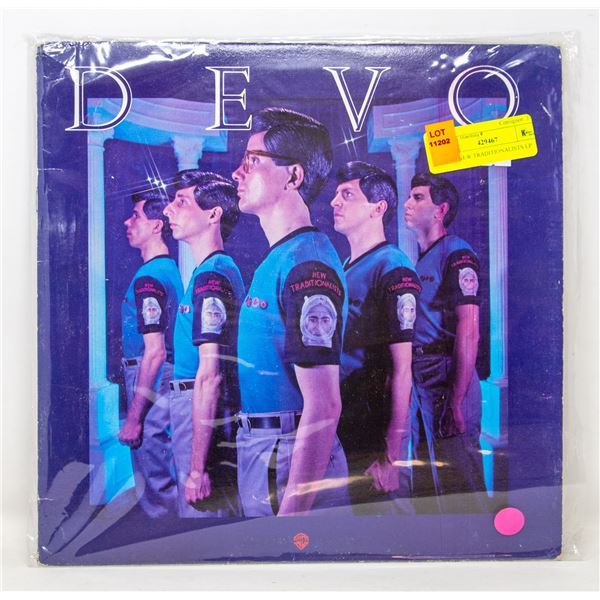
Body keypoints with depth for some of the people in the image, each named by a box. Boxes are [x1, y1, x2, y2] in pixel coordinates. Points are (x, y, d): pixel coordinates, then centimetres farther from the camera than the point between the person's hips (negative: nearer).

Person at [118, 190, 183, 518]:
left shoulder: (148, 278, -19)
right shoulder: (170, 269, 11)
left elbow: (155, 351, -23)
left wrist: (134, 417, -19)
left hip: (149, 378, -10)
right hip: (166, 378, 10)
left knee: (153, 479, 2)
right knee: (163, 470, 20)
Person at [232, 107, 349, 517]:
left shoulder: (307, 264, -21)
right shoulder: (278, 257, 11)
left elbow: (323, 407, -25)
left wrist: (290, 515, -24)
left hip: (291, 465, -9)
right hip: (261, 452, 9)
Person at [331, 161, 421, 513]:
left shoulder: (393, 269, -14)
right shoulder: (344, 269, 12)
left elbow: (402, 369, -18)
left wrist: (391, 453, -20)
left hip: (376, 432, -8)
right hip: (342, 431, 8)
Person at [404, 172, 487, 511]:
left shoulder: (456, 254, -10)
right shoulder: (419, 260, 16)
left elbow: (468, 332, -18)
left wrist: (457, 400, -21)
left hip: (447, 378, -9)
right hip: (419, 381, 9)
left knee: (459, 491, 0)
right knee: (425, 487, 20)